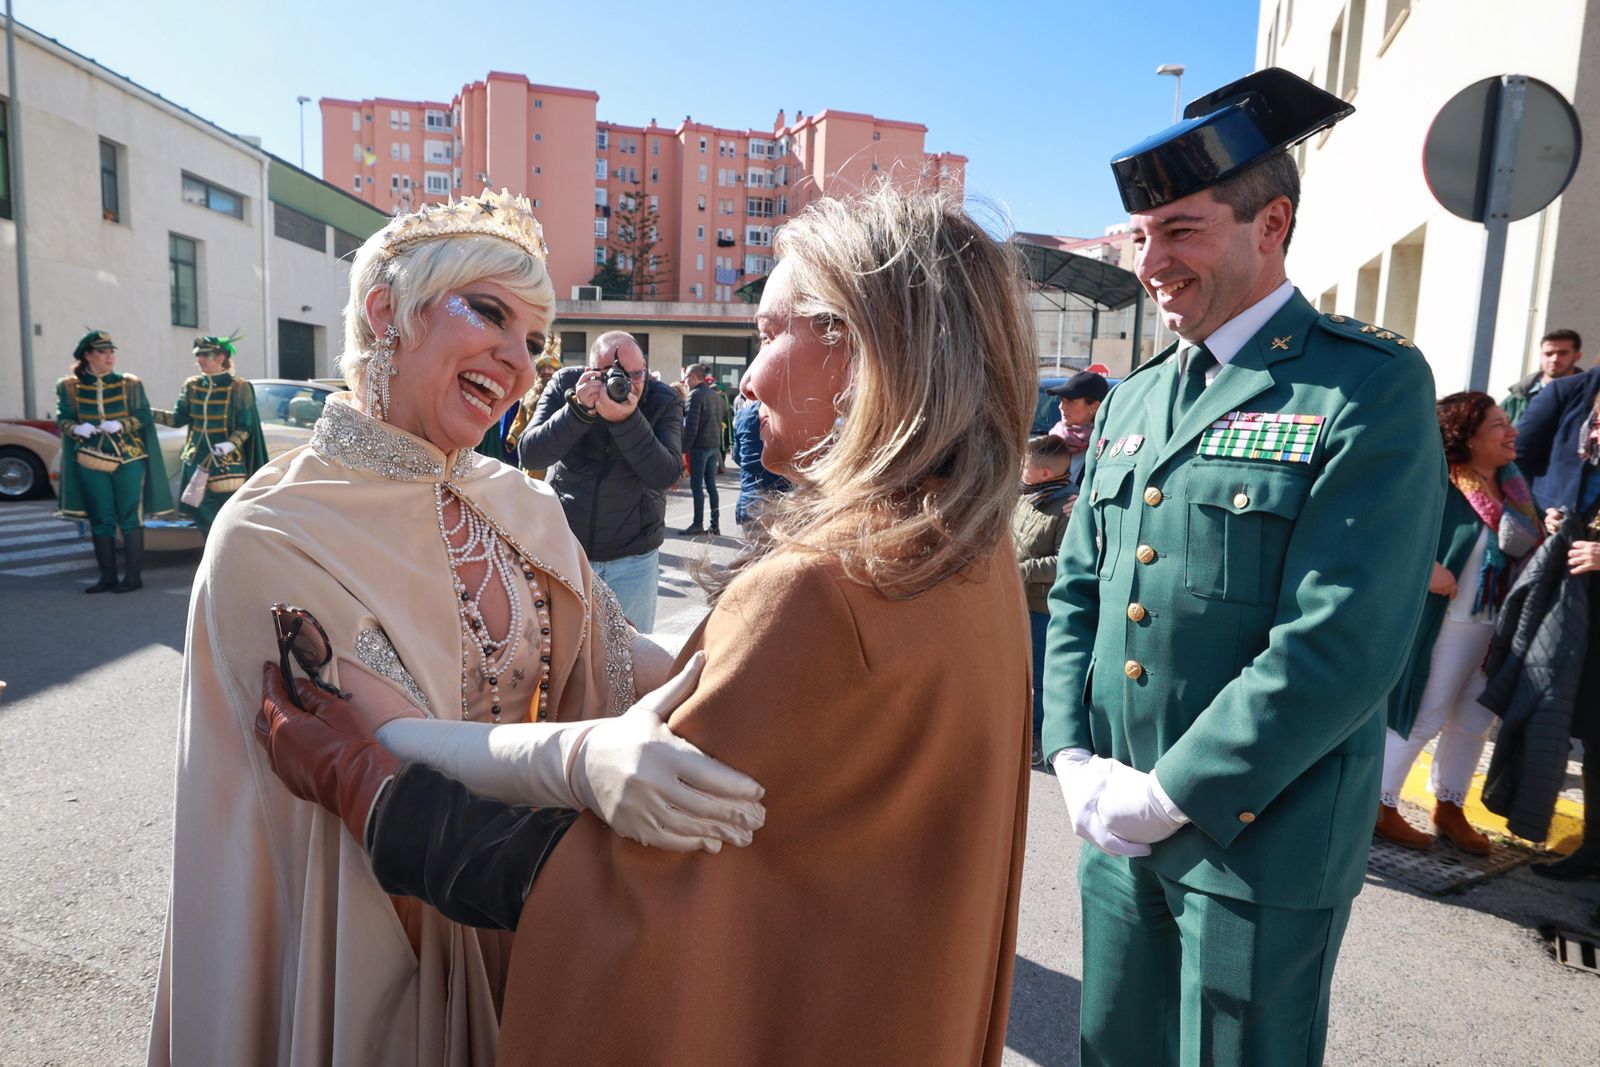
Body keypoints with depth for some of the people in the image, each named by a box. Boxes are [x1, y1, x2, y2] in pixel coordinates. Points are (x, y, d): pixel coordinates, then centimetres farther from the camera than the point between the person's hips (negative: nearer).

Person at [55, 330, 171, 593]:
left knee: (130, 518, -2)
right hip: (91, 462, 2)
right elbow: (63, 419, 5)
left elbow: (144, 416, -2)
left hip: (129, 460, -2)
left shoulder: (130, 384, 2)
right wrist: (76, 428, -17)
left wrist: (120, 425, -20)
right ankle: (107, 576, 15)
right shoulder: (69, 387, 5)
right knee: (100, 519, 7)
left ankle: (134, 576, 4)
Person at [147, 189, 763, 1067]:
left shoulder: (524, 510, -2)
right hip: (372, 946, -4)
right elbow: (394, 755, -29)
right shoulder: (270, 538, -19)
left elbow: (618, 660, -3)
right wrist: (581, 757, -46)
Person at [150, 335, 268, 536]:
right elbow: (179, 418, 6)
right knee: (203, 517, 7)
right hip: (197, 462, 5)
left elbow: (245, 427, -8)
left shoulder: (238, 387, -7)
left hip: (227, 464, -5)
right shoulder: (192, 385, 9)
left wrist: (231, 444, -25)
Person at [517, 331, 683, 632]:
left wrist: (627, 420, -32)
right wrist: (579, 409, -28)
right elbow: (528, 455, -16)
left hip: (633, 560, 0)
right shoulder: (565, 384, -7)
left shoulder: (664, 402, -8)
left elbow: (665, 477, -20)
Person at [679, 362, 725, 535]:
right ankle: (715, 525, 11)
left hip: (700, 445, -8)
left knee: (696, 485, -2)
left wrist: (684, 448, -13)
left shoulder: (695, 395, -12)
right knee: (711, 485, 10)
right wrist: (717, 441, 15)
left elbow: (691, 425, -17)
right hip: (715, 445, 8)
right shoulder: (715, 394, 14)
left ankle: (698, 524, 1)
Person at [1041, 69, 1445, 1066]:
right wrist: (1077, 760, -2)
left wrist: (1171, 794, -16)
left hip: (1260, 842, -5)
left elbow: (1343, 642, -19)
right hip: (1120, 831, 6)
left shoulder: (1374, 384, -11)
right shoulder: (1131, 402, 8)